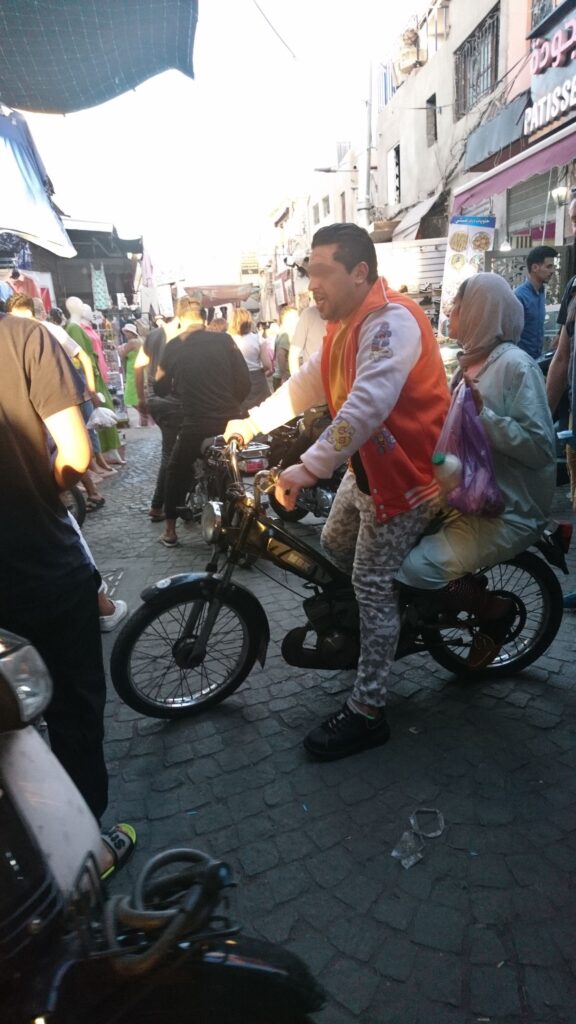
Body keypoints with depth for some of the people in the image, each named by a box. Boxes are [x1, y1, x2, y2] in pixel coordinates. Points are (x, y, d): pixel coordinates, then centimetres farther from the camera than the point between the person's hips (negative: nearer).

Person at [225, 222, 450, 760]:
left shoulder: (391, 322, -24)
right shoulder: (346, 323, 9)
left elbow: (367, 405, -37)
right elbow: (308, 383, 11)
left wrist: (310, 467, -42)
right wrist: (252, 422, 5)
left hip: (405, 473, -9)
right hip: (366, 465, 10)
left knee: (373, 584, -6)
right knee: (334, 549, 20)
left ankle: (367, 711, 5)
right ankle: (353, 628, 43)